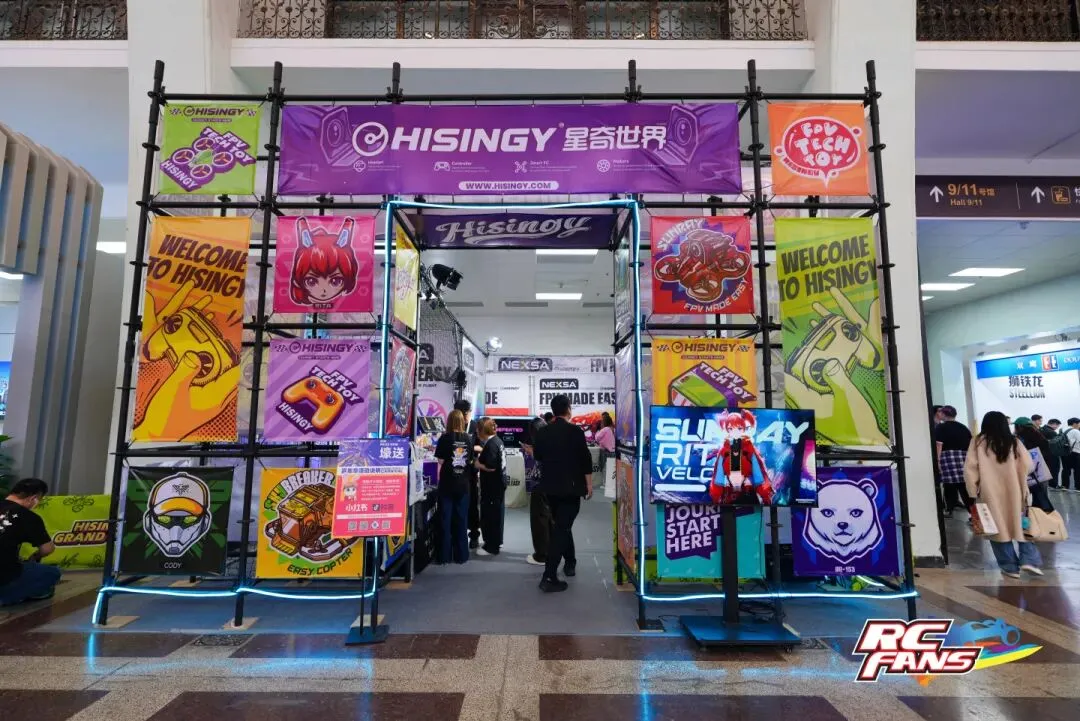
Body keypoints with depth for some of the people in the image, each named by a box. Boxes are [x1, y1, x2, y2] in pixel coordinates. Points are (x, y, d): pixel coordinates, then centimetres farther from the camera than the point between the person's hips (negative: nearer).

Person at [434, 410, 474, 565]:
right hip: (463, 484, 3)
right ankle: (461, 555, 15)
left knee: (445, 520, 6)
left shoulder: (445, 438, -8)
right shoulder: (468, 438, 1)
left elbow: (441, 461, -5)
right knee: (461, 520, 10)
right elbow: (470, 461, 9)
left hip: (447, 484, -3)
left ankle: (445, 556, 10)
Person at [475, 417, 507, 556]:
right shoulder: (497, 440, 7)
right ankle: (497, 541, 33)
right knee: (496, 513, 20)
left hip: (492, 485, -10)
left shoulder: (491, 444, -22)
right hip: (499, 483, 10)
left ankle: (491, 547, 8)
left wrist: (478, 465, -13)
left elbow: (491, 467, -28)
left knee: (489, 515, 0)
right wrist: (481, 450, 25)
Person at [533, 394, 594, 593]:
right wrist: (589, 484, -2)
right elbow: (585, 459, -12)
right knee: (561, 529, -5)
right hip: (570, 487, -5)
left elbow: (537, 455, 15)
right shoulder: (575, 431, -13)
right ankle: (549, 577, -10)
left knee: (561, 525, 22)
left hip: (549, 487, 5)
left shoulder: (543, 432, 1)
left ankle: (570, 563, 35)